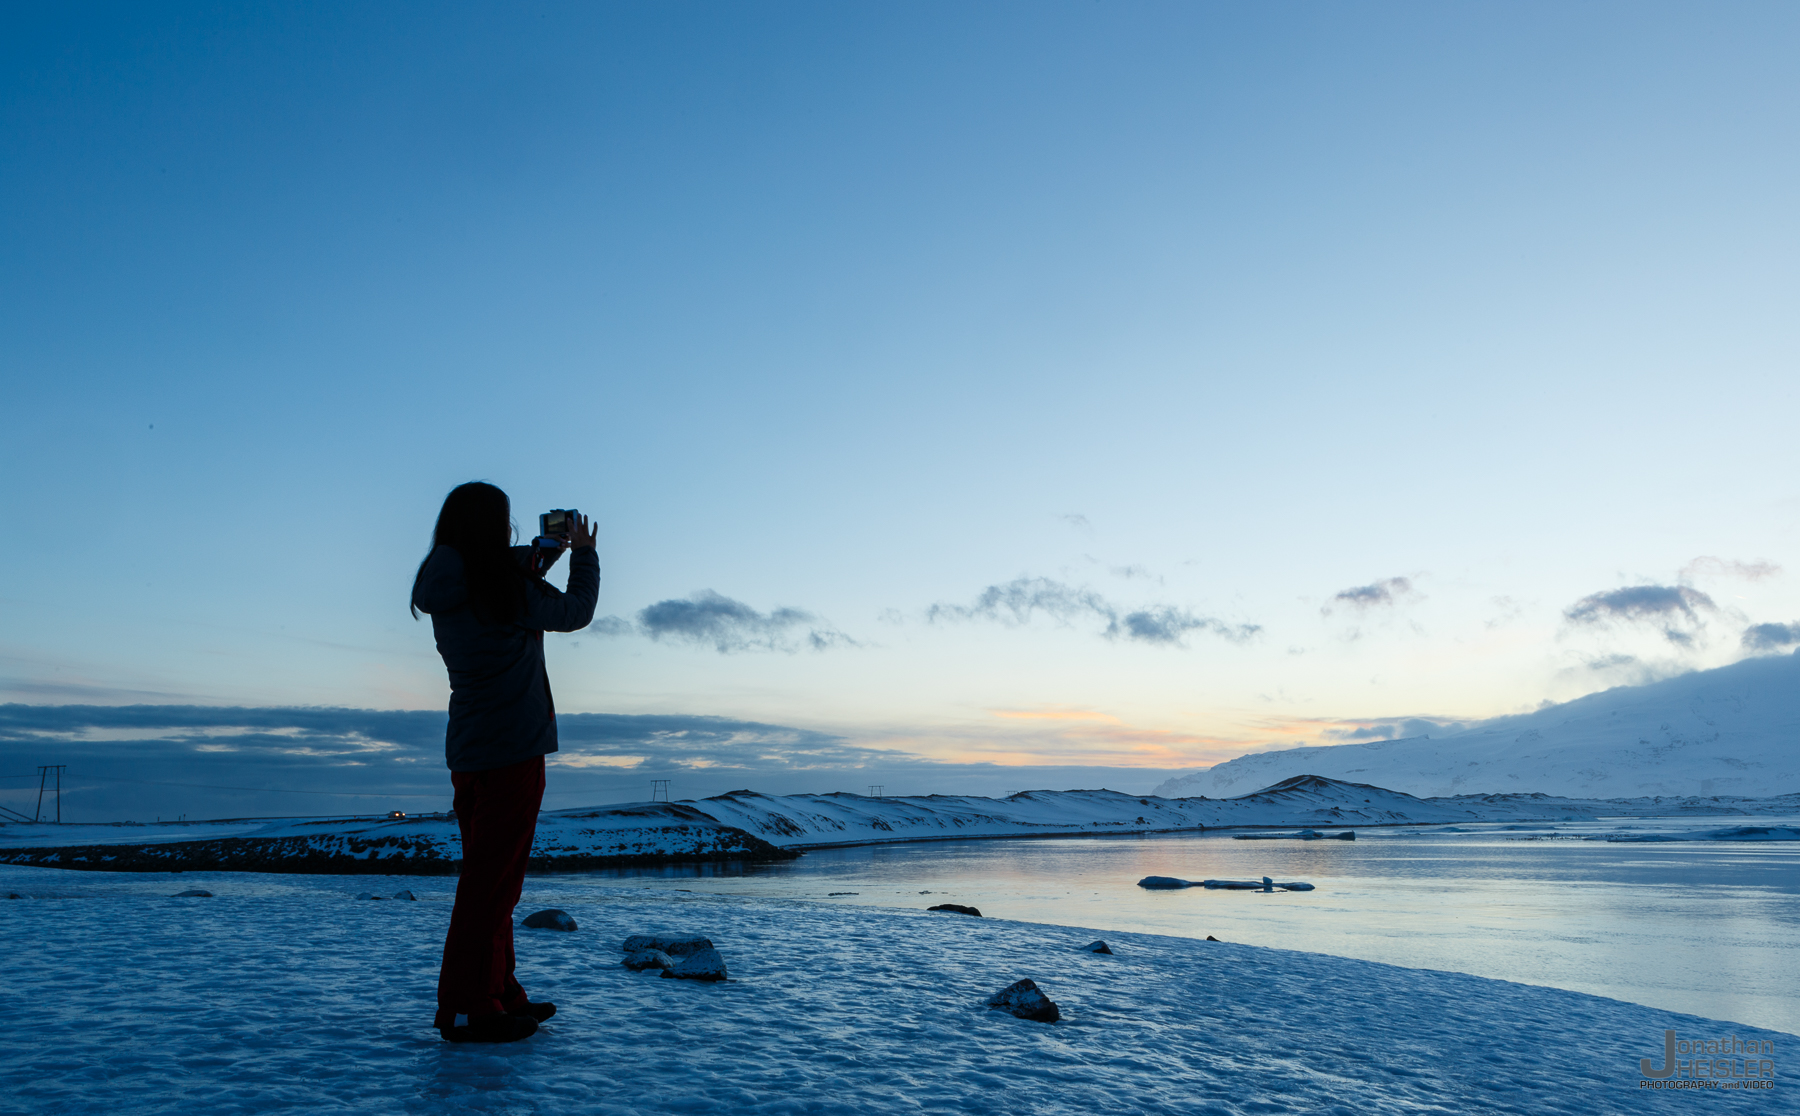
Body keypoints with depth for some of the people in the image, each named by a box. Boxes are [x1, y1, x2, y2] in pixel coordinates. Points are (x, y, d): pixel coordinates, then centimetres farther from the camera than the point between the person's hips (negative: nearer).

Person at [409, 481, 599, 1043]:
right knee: (494, 877, -4)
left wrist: (541, 556, 24)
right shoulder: (506, 589, -15)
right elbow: (576, 611, -1)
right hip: (511, 749, -9)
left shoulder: (445, 590, 7)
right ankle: (466, 1007, 0)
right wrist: (583, 554, 14)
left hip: (469, 749, 9)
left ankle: (498, 994, 24)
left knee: (487, 875, 15)